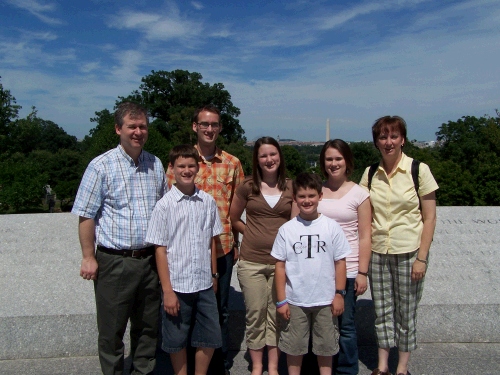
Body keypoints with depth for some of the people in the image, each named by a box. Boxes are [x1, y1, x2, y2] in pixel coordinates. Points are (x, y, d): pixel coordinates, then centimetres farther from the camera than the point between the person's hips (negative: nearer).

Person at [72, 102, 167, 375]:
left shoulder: (155, 165, 7)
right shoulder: (101, 166, -7)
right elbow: (86, 216, -6)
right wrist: (89, 257, -9)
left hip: (150, 259, 4)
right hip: (114, 261, -4)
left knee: (148, 325, 17)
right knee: (111, 329, 10)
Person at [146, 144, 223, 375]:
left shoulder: (208, 202, 1)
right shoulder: (165, 205, -9)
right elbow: (160, 249, -8)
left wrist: (214, 275, 12)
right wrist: (167, 291, -9)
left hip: (205, 284, 3)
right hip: (177, 286, -3)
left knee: (210, 338, 13)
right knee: (177, 341, 13)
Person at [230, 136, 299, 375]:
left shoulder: (291, 187, 3)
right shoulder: (247, 187, 1)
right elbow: (234, 219, 12)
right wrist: (254, 234, 4)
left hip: (281, 261, 1)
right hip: (252, 262, 0)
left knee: (277, 315, 10)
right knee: (255, 314, 8)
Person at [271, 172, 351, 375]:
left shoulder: (331, 227, -5)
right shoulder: (286, 229, -5)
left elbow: (340, 262, 0)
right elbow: (280, 265, -3)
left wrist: (339, 294, -2)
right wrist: (281, 300, -3)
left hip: (325, 300, 0)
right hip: (295, 301, 0)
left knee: (325, 346, 16)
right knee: (293, 346, 13)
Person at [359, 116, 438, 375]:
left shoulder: (419, 170, -6)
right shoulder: (370, 174, 3)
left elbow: (429, 218, -6)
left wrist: (422, 258, -10)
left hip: (408, 253, -3)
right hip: (377, 253, 3)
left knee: (406, 312, 8)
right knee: (382, 311, 12)